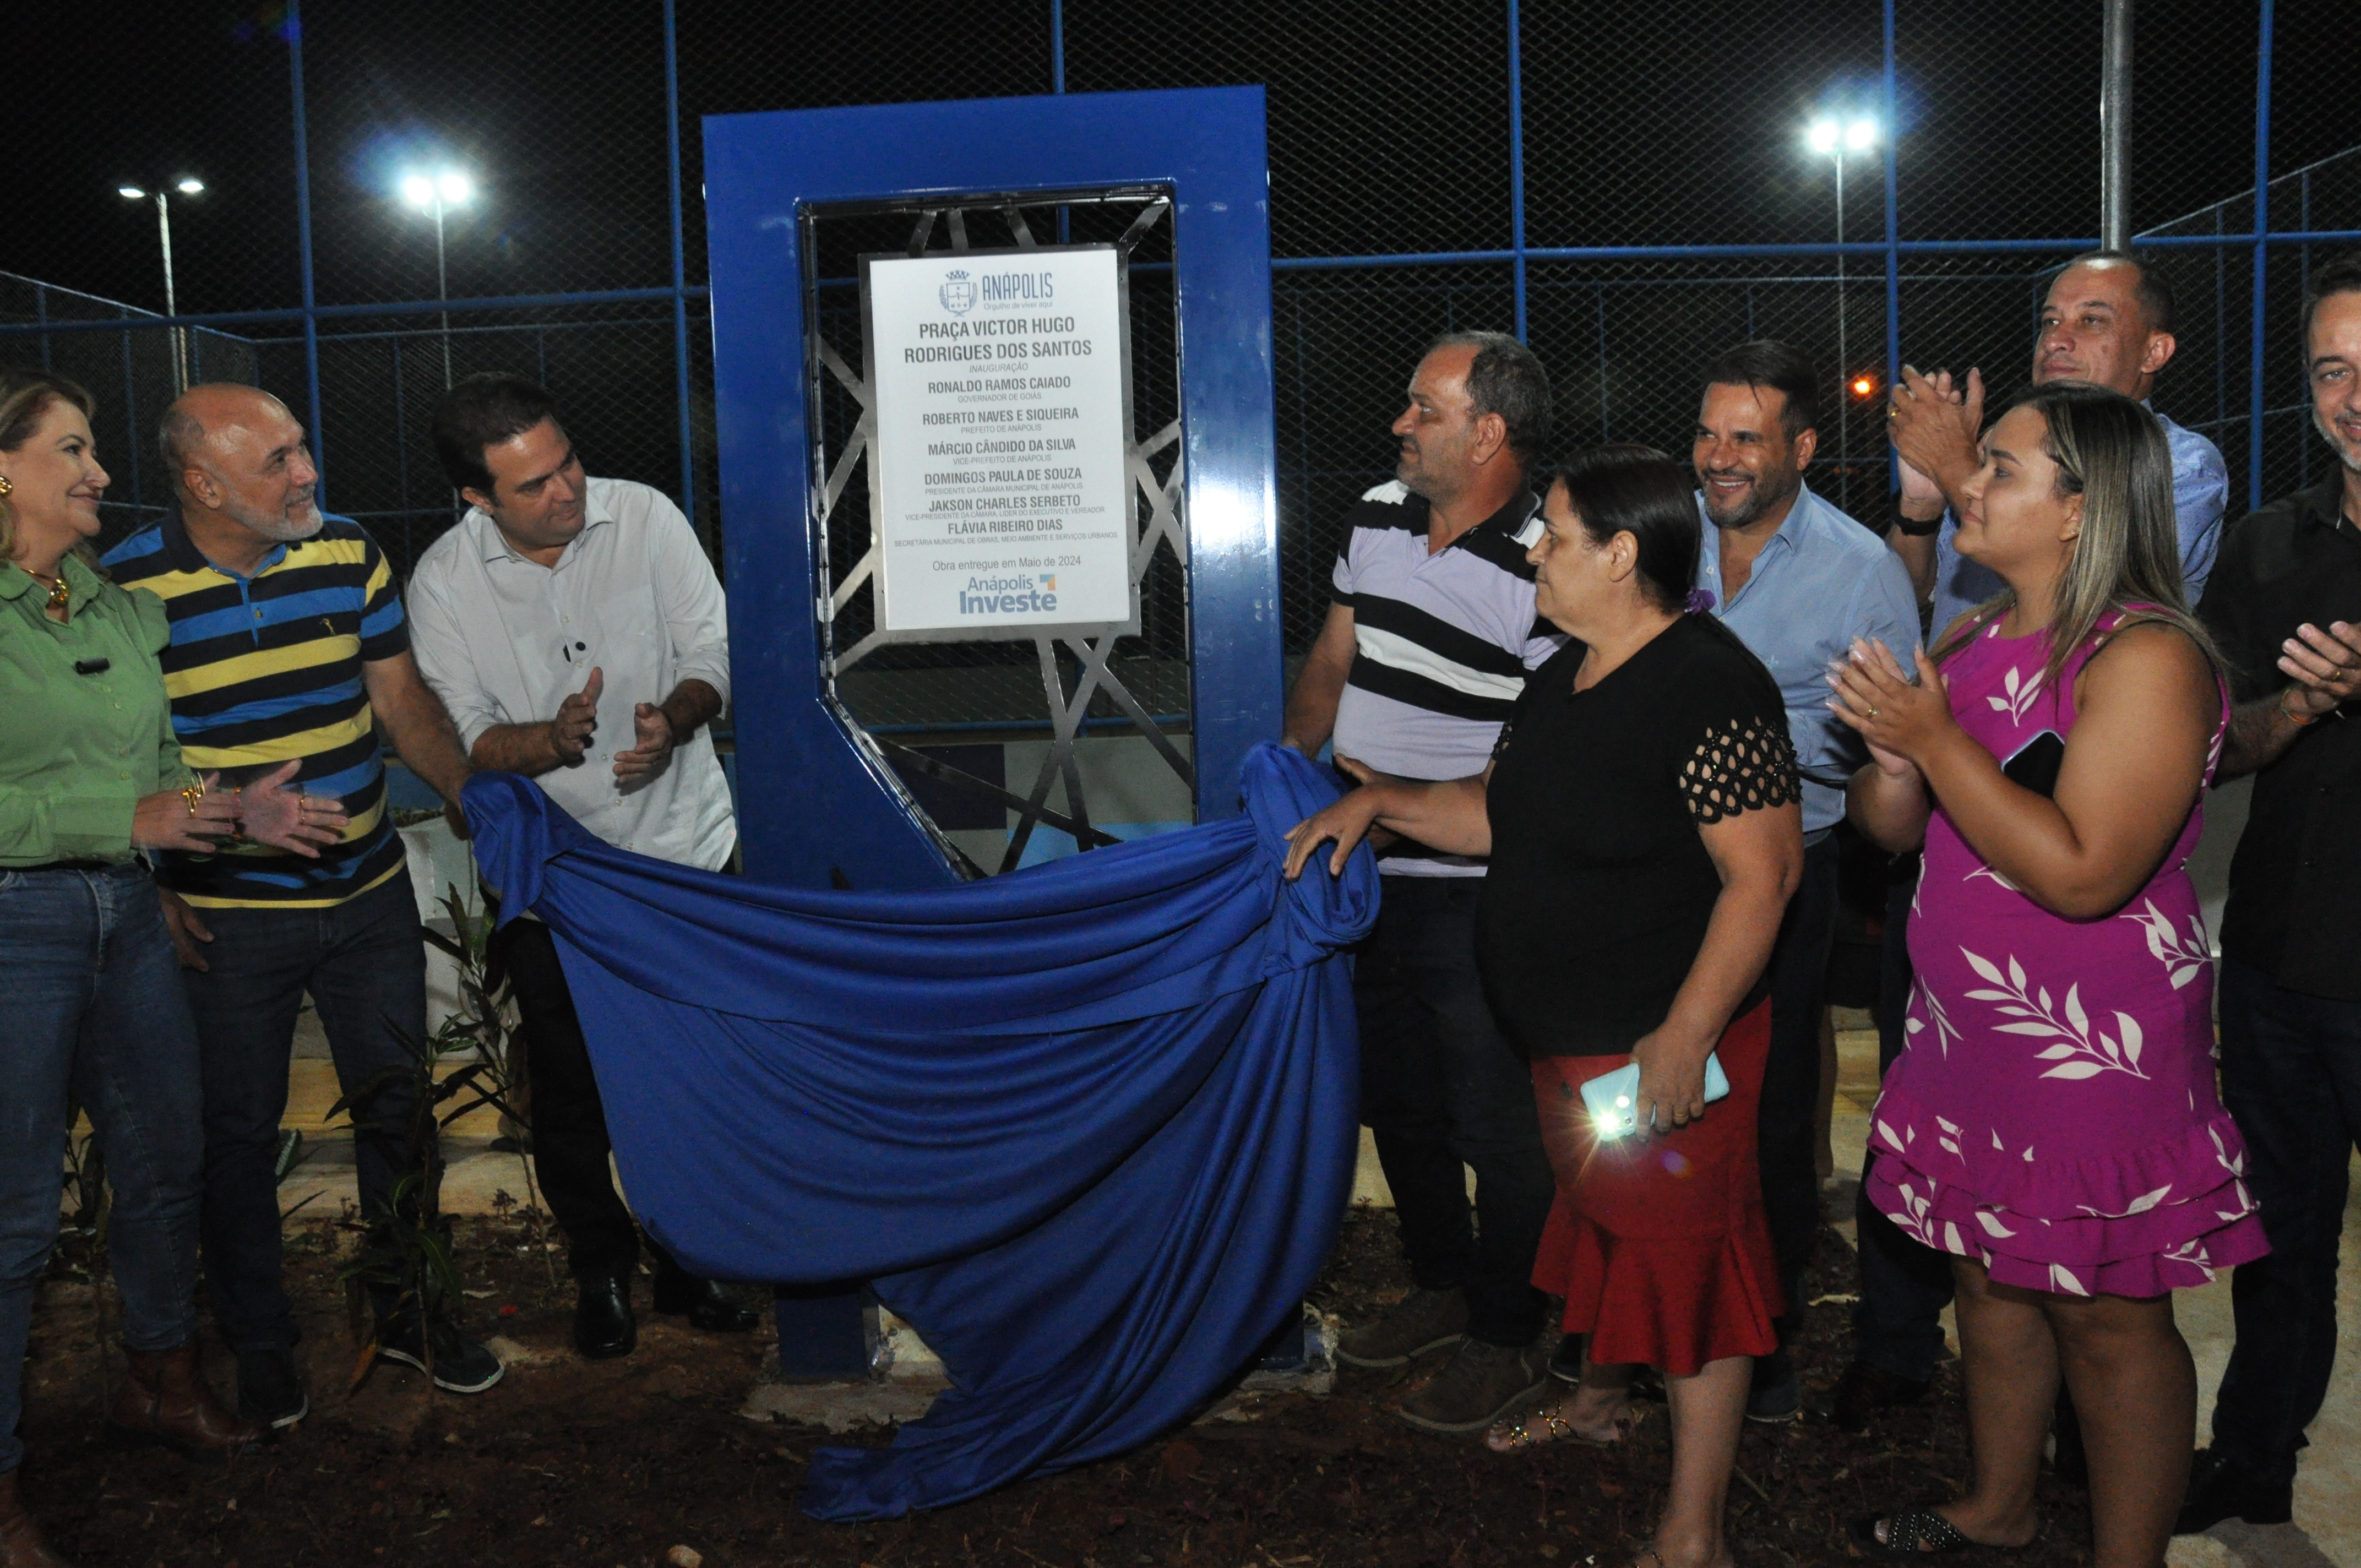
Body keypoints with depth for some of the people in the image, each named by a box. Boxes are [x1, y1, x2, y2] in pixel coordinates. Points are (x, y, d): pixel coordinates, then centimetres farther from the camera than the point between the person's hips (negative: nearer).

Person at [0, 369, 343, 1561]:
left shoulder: (120, 608, 10)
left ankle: (161, 1382, 39)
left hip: (127, 913, 7)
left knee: (166, 1159, 17)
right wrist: (127, 819, -21)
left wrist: (235, 808, -2)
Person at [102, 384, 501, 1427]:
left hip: (371, 897, 4)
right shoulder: (124, 588, -10)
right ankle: (259, 1347, 30)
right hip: (228, 919, -3)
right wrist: (152, 892, -10)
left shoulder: (349, 555, 0)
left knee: (397, 1110, 13)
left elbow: (404, 701, 6)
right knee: (239, 1136, 10)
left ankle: (409, 1311, 33)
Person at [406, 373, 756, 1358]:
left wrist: (673, 718, -25)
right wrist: (552, 739, -29)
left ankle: (689, 1259, 30)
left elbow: (714, 650, -3)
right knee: (569, 1087, 9)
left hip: (686, 848, 1)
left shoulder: (644, 518, -7)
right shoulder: (443, 583, -8)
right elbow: (464, 738, -8)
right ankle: (602, 1270, 31)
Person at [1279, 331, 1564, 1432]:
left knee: (1496, 1123, 5)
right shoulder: (1378, 515, 4)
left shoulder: (1544, 568, -17)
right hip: (1368, 882, 8)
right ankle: (1442, 1287, 42)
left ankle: (1506, 1341, 25)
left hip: (1476, 895, -7)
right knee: (1395, 1100, 21)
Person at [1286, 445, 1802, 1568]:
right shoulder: (1565, 675, 8)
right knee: (1600, 1215, 26)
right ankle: (1601, 1397, 50)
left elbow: (1764, 873, -25)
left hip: (1666, 1048, -9)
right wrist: (1380, 801, 6)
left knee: (1685, 1252, 1)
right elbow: (1504, 810, 18)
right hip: (1565, 1040, 9)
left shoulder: (1709, 688, -22)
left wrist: (1685, 1037, -27)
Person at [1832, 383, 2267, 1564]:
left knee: (2107, 1317, 6)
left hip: (2096, 1050, -8)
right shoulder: (1976, 638, 8)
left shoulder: (2146, 655, -17)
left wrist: (1937, 740, -23)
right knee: (1991, 1279, 20)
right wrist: (1891, 758, -12)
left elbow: (2084, 873, -26)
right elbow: (1892, 829, 10)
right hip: (1968, 1027, 8)